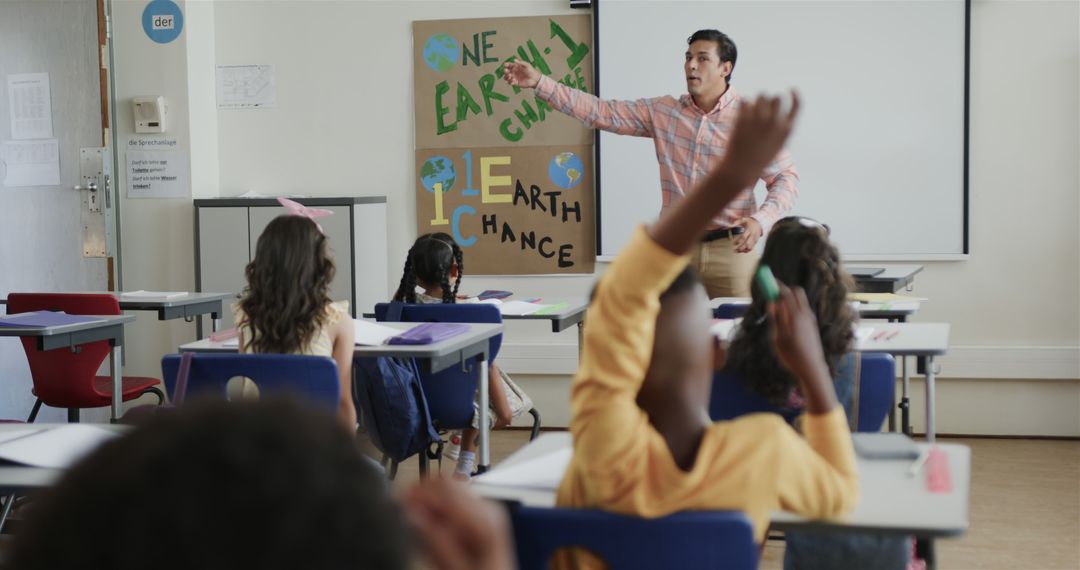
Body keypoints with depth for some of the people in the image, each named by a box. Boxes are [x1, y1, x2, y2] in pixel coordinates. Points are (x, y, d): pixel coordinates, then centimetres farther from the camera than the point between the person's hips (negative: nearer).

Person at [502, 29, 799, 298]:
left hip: (729, 248, -3)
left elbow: (786, 177, -5)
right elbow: (603, 112, 1)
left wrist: (760, 221, -24)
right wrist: (540, 82, -8)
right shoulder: (662, 111, 5)